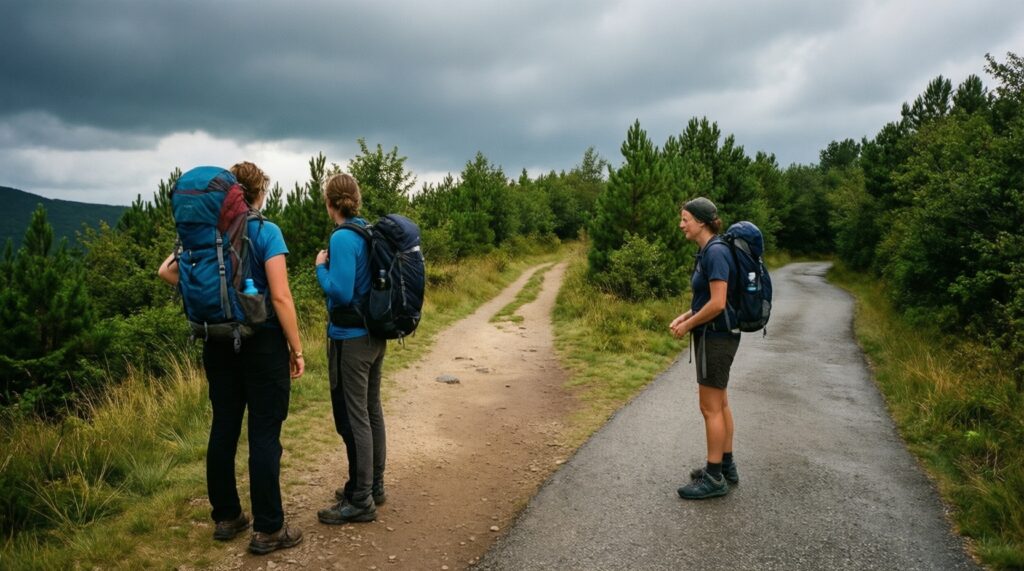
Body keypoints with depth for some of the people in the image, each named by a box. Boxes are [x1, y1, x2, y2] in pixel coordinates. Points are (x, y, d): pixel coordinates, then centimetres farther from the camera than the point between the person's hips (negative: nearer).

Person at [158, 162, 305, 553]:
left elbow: (167, 271, 9)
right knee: (264, 435, 0)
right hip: (263, 343, -6)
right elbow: (280, 297, -17)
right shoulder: (266, 232, -12)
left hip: (219, 343, 6)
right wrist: (297, 350, -10)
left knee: (223, 429, 14)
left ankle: (226, 517, 27)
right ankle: (268, 529, 8)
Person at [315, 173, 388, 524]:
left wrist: (321, 266, -7)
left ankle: (361, 501, 8)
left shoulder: (343, 238, -17)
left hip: (350, 339, -8)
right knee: (371, 411, 16)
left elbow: (340, 292, -22)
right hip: (375, 335, 9)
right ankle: (373, 486, 30)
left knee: (353, 419, -1)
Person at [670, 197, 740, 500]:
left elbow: (717, 304, -24)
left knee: (711, 407, -1)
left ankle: (714, 478, 9)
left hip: (716, 337, -10)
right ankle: (726, 466, 29)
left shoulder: (715, 252, -20)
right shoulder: (707, 251, 10)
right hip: (715, 335, 10)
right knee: (720, 404, 17)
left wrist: (688, 325, -12)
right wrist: (684, 317, 7)